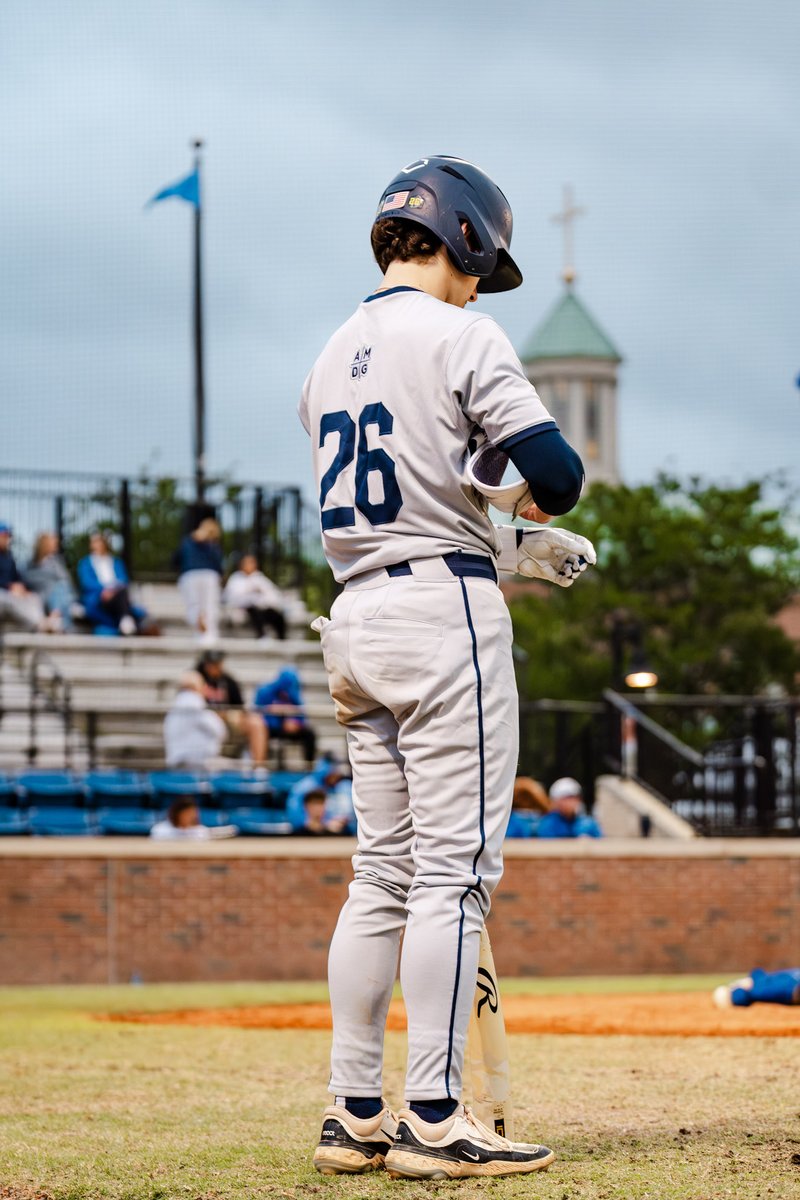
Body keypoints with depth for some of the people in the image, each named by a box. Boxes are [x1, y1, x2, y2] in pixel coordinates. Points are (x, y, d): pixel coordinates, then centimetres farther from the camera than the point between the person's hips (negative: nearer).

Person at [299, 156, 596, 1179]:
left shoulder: (333, 356, 17)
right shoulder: (458, 335, -7)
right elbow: (556, 470, -15)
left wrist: (516, 549, 23)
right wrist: (533, 509, 9)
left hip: (355, 618, 8)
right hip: (444, 610, -8)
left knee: (383, 874, 11)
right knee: (454, 869, -6)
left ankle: (355, 1114, 11)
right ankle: (431, 1121, -7)